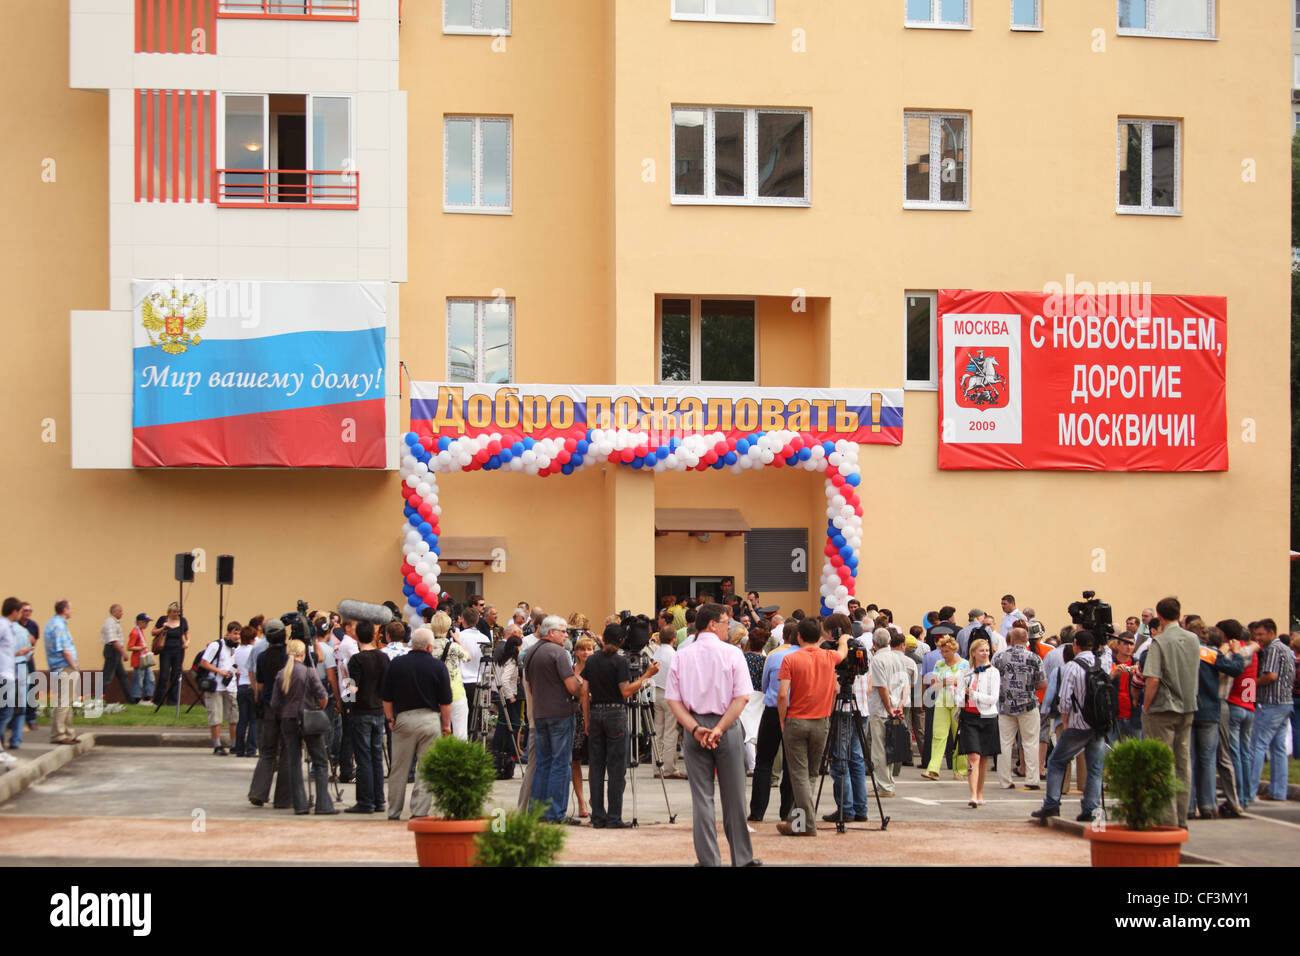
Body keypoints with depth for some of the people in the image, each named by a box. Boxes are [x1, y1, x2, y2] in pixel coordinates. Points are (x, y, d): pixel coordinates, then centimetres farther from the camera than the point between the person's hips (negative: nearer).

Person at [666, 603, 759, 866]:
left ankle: (708, 860, 5)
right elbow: (742, 697, -11)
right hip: (728, 728, -2)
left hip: (694, 729, 2)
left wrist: (695, 729, -9)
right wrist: (719, 729, -12)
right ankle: (742, 858, 14)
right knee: (734, 797, 7)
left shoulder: (681, 655, 3)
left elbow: (673, 700, -3)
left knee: (701, 797, 5)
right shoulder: (732, 654, -4)